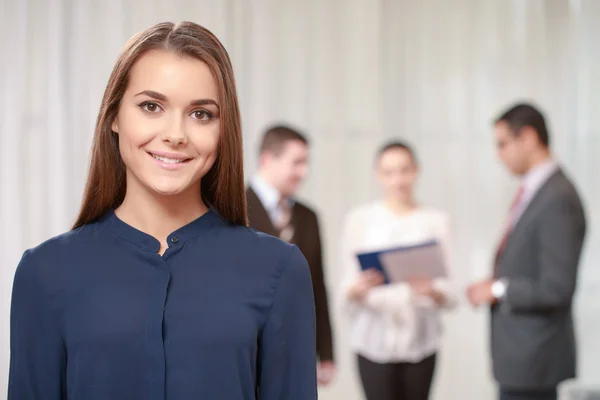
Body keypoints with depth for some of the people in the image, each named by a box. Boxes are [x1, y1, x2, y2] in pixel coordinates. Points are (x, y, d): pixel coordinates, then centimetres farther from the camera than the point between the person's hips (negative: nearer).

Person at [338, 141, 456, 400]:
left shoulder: (436, 220, 5)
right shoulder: (360, 218, 3)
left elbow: (449, 295, 2)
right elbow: (347, 291, 1)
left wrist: (432, 291, -20)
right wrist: (357, 289, -21)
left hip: (420, 341, 2)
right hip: (375, 340, -1)